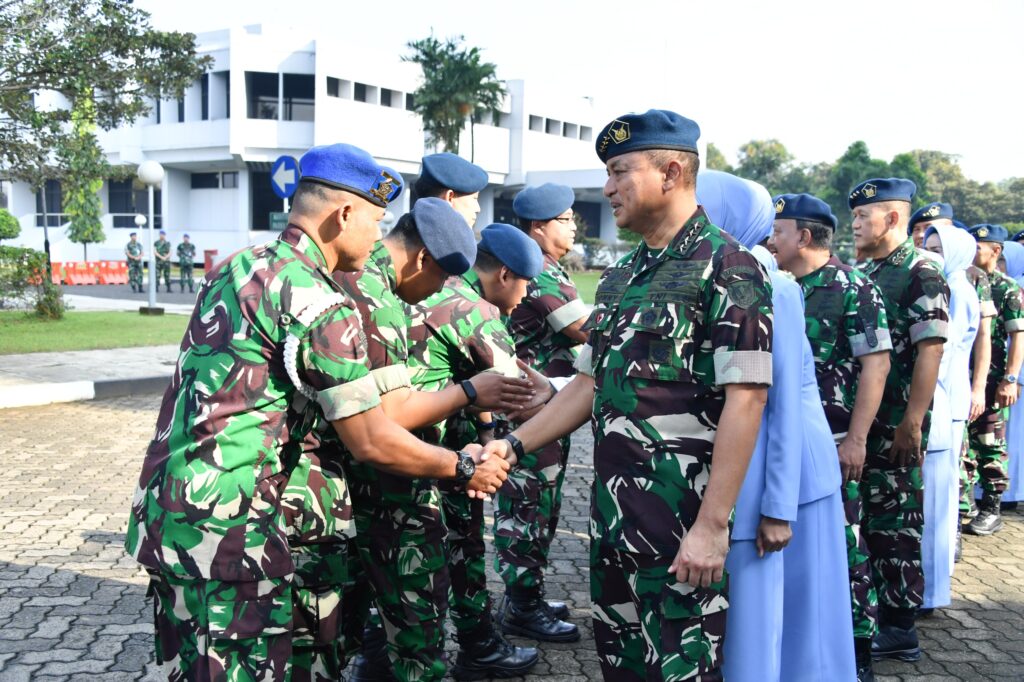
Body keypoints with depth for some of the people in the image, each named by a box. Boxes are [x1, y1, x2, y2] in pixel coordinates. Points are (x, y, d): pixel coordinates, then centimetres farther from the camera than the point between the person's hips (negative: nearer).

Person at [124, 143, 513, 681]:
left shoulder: (238, 265, 11)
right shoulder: (320, 303, -16)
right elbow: (371, 441, -13)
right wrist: (463, 468, 2)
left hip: (166, 512, 9)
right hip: (228, 524, -9)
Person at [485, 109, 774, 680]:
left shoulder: (728, 268, -12)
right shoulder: (621, 277, 13)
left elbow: (745, 400, -17)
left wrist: (712, 526, -21)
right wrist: (514, 444, 9)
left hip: (684, 524, -7)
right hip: (612, 513, 8)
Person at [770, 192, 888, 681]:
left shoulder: (852, 288, -9)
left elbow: (876, 365, -13)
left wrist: (856, 439, -17)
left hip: (832, 444, -6)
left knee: (842, 545, 0)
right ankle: (792, 636, 28)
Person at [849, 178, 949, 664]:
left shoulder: (920, 274, -10)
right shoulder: (863, 272, 13)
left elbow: (930, 352, -16)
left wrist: (912, 423, -21)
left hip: (895, 424, -8)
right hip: (858, 418, 8)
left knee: (894, 521, 0)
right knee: (866, 517, 14)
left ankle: (899, 629, 11)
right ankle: (879, 604, 28)